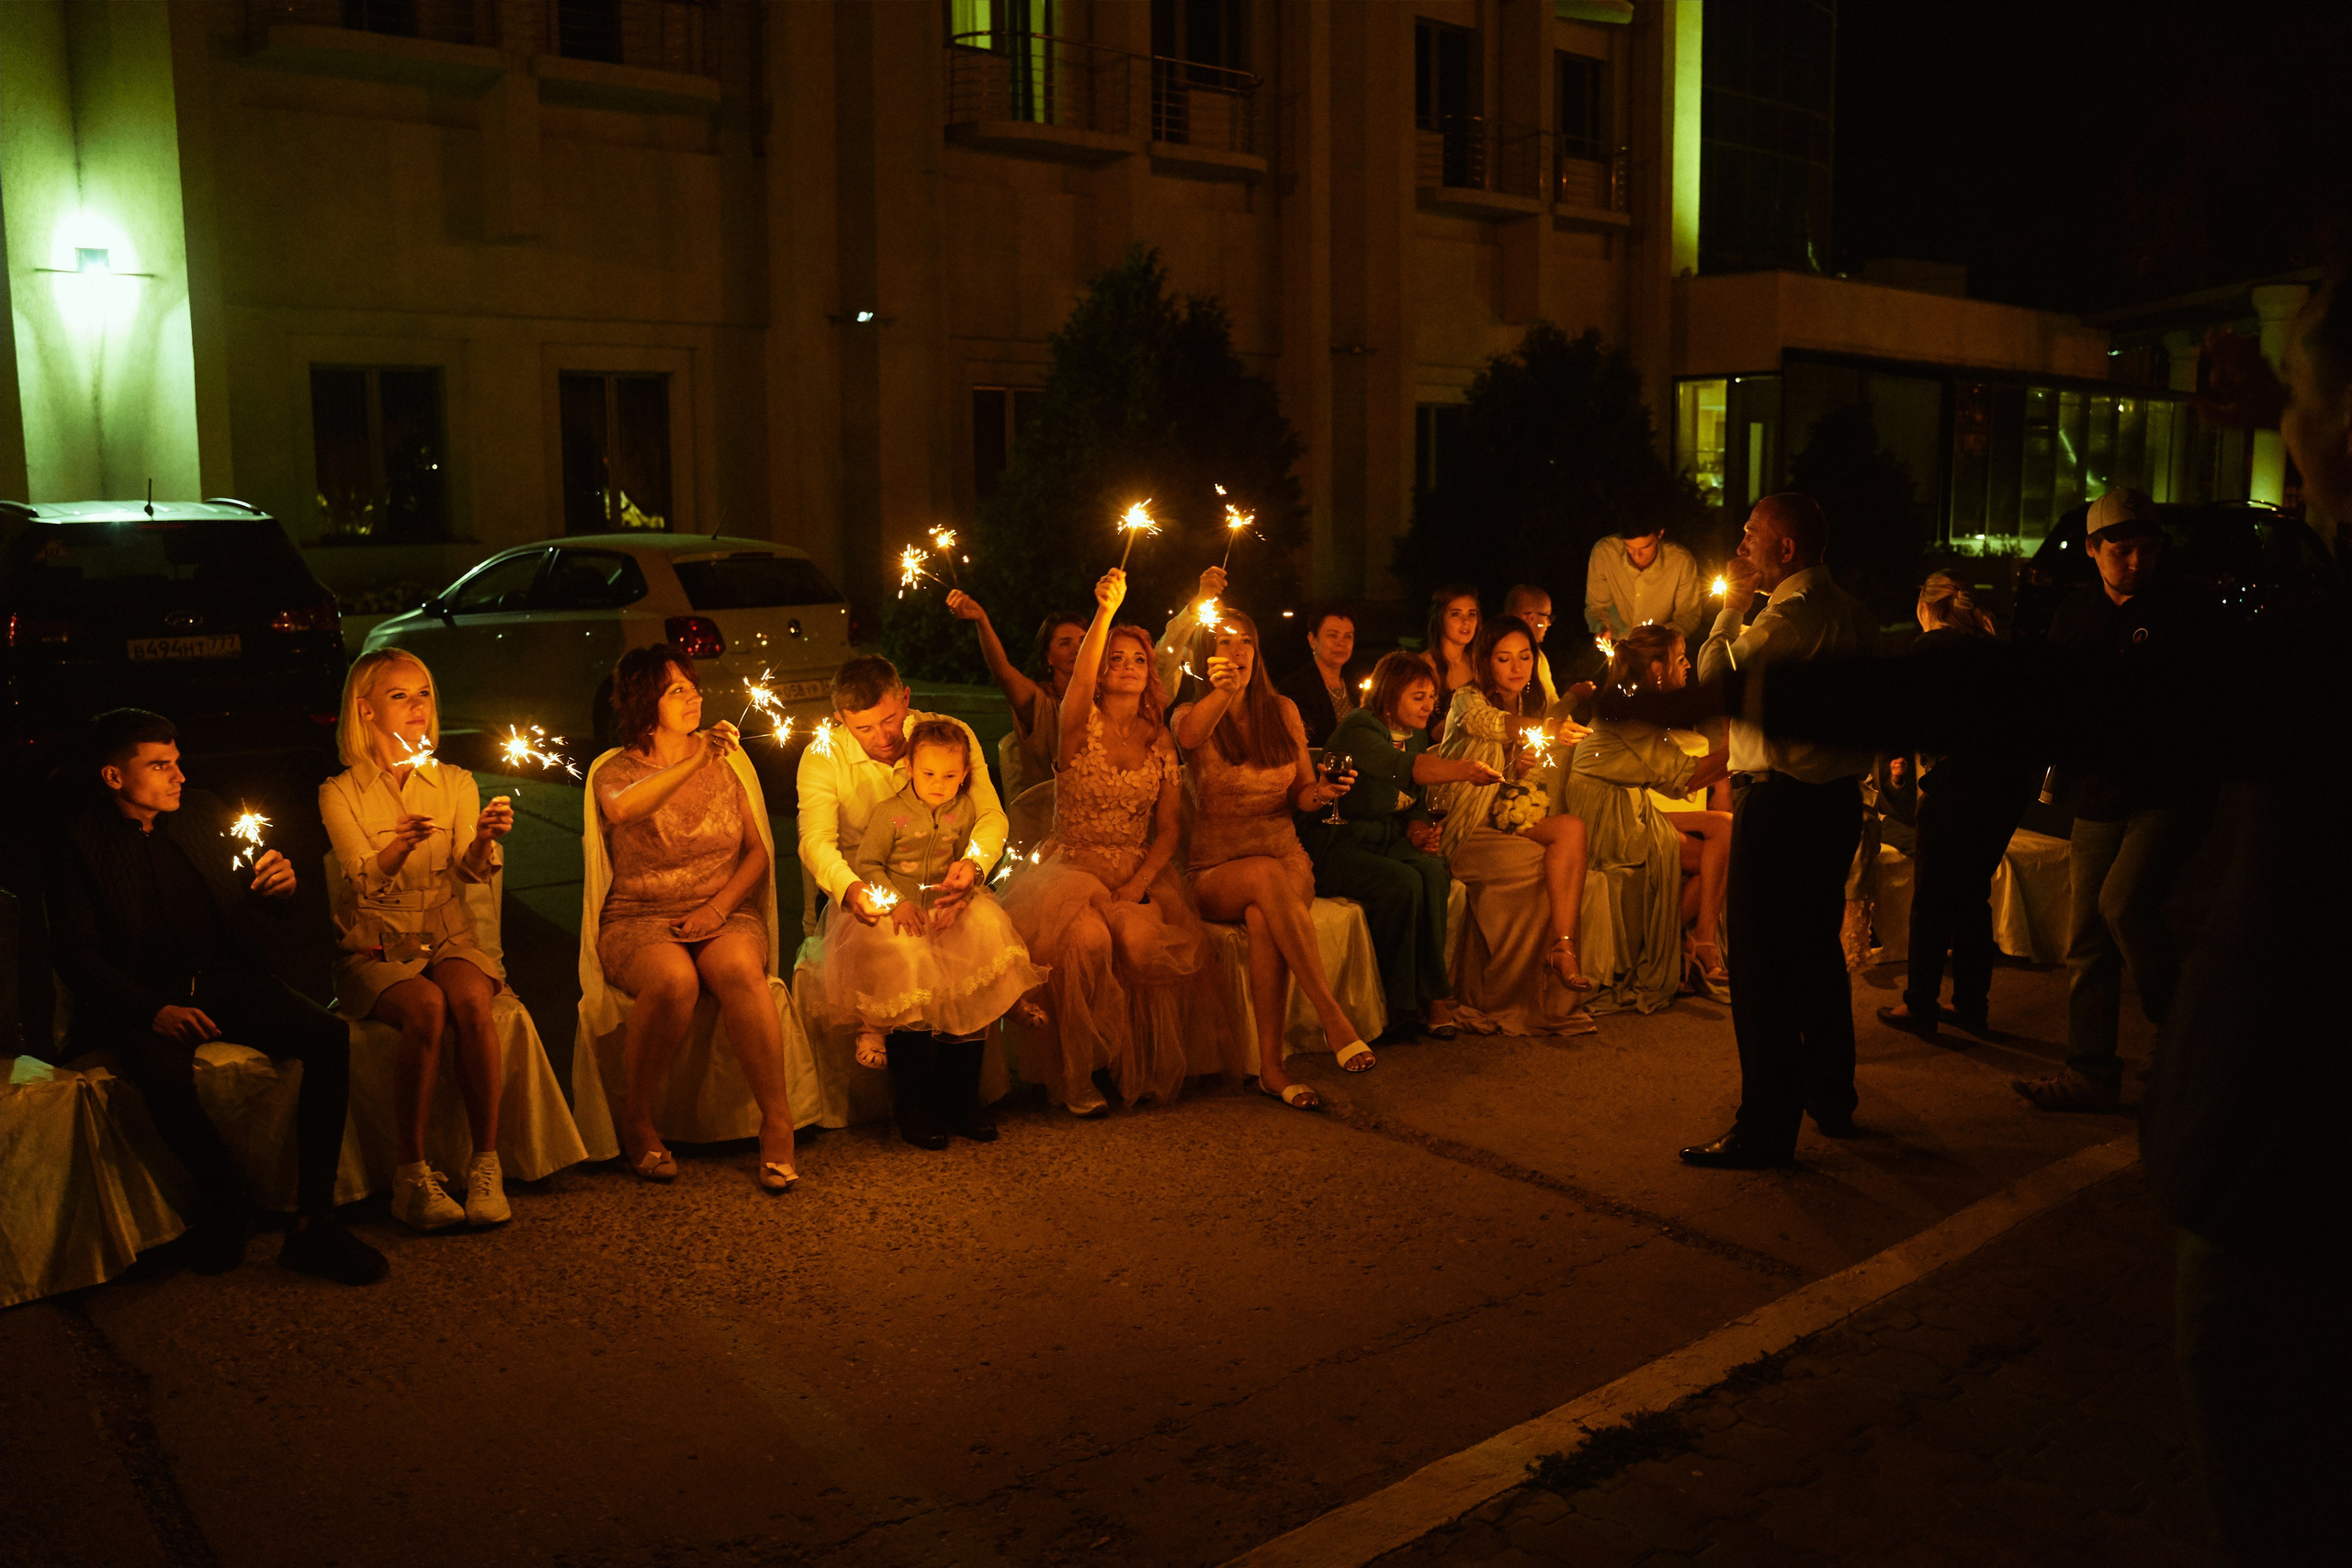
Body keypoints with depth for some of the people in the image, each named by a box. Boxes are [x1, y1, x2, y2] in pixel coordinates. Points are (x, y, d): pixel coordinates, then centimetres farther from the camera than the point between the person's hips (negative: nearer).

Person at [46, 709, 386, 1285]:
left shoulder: (202, 811, 10)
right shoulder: (77, 845, -2)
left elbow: (262, 902, 17)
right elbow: (77, 955, -7)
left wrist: (281, 885, -9)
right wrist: (154, 1010, -23)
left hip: (229, 980, 4)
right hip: (144, 1000, -4)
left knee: (331, 1037, -22)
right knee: (167, 1077, -37)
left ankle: (312, 1224, -19)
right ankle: (225, 1199, -7)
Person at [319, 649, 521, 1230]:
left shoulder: (455, 783, 9)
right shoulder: (340, 793, 2)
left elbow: (471, 872, -4)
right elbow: (365, 877, -12)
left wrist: (483, 841, -27)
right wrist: (402, 843, -34)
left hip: (447, 937, 2)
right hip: (374, 948, -2)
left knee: (472, 1001, -31)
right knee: (427, 1008, -33)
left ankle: (486, 1163, -25)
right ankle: (412, 1173, -24)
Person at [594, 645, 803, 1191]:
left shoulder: (723, 763, 14)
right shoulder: (617, 771, 2)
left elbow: (757, 850, 11)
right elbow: (623, 809, -25)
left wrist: (719, 906, -6)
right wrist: (695, 761, -32)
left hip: (725, 913, 2)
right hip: (640, 920, -2)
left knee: (739, 969, -33)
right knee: (674, 979, -35)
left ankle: (777, 1121, -27)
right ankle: (636, 1123, -15)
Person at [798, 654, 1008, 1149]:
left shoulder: (953, 734, -5)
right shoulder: (823, 757, -8)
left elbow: (991, 816, -8)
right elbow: (816, 840, -21)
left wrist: (974, 862, -32)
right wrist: (849, 887, -44)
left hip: (942, 890, 1)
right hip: (868, 894, -1)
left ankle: (961, 1096, -13)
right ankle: (913, 1102, -16)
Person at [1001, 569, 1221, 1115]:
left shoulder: (1160, 741, 11)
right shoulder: (1082, 724, 2)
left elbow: (1170, 828, 7)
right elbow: (1080, 682, -24)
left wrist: (1139, 883, -11)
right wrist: (1106, 611, -37)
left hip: (1138, 873, 3)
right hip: (1070, 867, -2)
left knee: (1140, 937, -30)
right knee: (1087, 937, -33)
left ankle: (1140, 1069, -8)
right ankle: (1074, 1076, -15)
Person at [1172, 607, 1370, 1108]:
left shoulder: (1281, 711, 11)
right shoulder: (1190, 716, 1)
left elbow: (1300, 796, 14)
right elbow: (1188, 737, -27)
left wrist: (1321, 793, -11)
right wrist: (1220, 692, -48)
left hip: (1287, 860, 2)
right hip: (1217, 873, -2)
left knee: (1263, 916, -35)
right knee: (1266, 875, -38)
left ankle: (1271, 1066, -37)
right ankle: (1332, 1015, -40)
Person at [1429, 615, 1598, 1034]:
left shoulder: (1531, 710, 19)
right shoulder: (1466, 700, -1)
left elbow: (1539, 798, 19)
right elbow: (1487, 722, -28)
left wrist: (1529, 771, -6)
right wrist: (1545, 727, -46)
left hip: (1512, 824, 6)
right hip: (1466, 831, -6)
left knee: (1572, 828, -24)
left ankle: (1562, 951, -29)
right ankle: (1563, 950, -20)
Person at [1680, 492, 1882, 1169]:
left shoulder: (1787, 616, -18)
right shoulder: (1853, 612, 11)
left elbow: (1712, 677, -16)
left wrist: (1732, 603, -7)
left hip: (1779, 804, -9)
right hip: (1839, 800, 10)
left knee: (1762, 968, -4)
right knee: (1819, 950, 20)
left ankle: (1767, 1128, 0)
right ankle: (1830, 1098, 33)